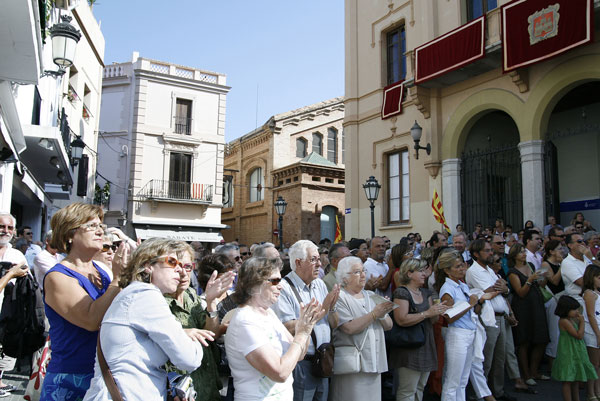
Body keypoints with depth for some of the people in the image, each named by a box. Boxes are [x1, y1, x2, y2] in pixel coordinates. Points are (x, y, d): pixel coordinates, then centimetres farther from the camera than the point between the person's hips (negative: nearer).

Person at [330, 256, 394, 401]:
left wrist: (383, 315, -11)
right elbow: (350, 328, -19)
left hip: (374, 363, 6)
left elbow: (388, 326, 10)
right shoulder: (340, 298, -7)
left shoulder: (371, 296, 14)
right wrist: (374, 314, -17)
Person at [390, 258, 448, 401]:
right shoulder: (401, 292, -12)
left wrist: (438, 312, -6)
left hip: (426, 346, 8)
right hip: (409, 349, -8)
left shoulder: (425, 293, 14)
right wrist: (427, 313, -22)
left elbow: (432, 320, 17)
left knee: (419, 388, 16)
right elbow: (401, 320, -23)